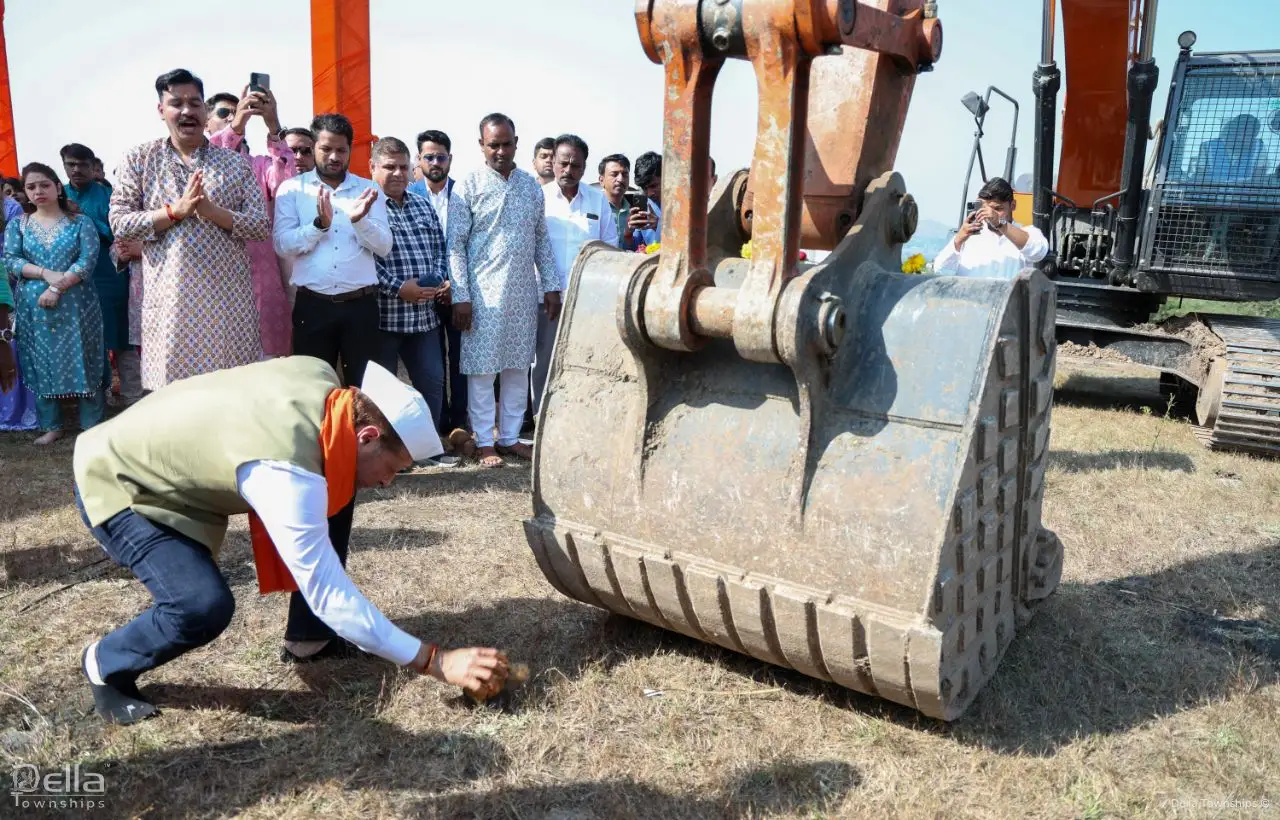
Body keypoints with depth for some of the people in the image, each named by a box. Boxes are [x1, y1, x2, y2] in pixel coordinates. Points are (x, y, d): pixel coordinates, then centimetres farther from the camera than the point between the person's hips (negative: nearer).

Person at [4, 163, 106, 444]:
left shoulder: (81, 222, 3)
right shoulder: (17, 225, 10)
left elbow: (88, 261, -7)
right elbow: (9, 260, 0)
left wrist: (58, 287, -16)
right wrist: (46, 274, -16)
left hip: (75, 303, -2)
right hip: (33, 305, 2)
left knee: (81, 360, -2)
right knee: (41, 363, 5)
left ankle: (92, 425, 6)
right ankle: (51, 426, 13)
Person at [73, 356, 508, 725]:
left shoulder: (323, 379, -15)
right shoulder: (285, 471, -38)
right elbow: (329, 594, -34)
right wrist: (436, 661, -31)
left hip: (168, 454, 8)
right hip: (116, 484, -8)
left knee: (338, 493, -2)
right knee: (205, 607, -31)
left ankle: (309, 636, 12)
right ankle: (106, 666, 3)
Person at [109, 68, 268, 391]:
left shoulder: (237, 164, 6)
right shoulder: (138, 160, 6)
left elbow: (261, 226, 1)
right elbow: (119, 223, 0)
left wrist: (211, 211, -14)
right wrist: (176, 210, -13)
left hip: (227, 300, 0)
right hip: (169, 300, 0)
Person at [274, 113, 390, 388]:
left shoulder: (369, 189, 9)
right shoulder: (292, 189, 5)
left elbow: (384, 247, -1)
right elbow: (283, 245, -6)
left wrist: (359, 220, -19)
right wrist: (320, 224, -20)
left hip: (361, 304, 1)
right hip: (312, 304, -1)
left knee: (363, 386, 7)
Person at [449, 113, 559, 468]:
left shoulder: (531, 186, 9)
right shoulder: (469, 186, -4)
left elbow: (542, 239, 13)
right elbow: (455, 245, -7)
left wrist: (551, 286, 7)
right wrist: (460, 296, -12)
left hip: (524, 292, 4)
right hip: (483, 292, -4)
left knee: (518, 365, 10)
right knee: (482, 368, 1)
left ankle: (510, 436, 21)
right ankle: (484, 441, 12)